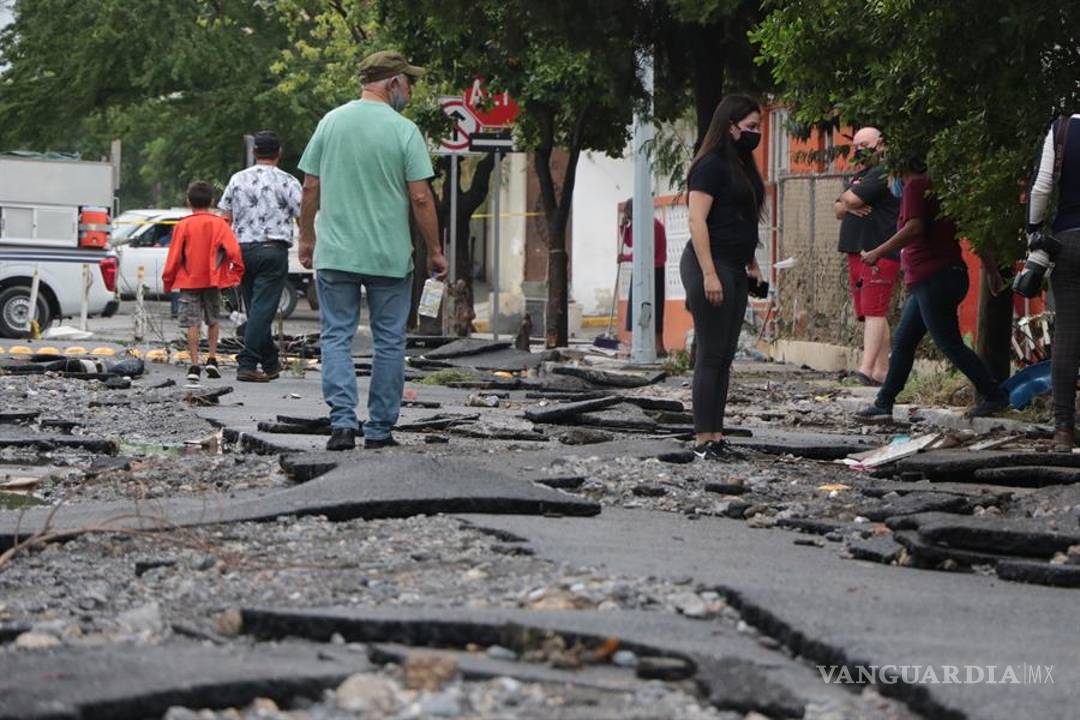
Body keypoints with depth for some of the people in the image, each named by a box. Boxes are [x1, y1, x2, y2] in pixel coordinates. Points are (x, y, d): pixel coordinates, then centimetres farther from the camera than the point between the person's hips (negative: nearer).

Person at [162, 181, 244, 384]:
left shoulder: (183, 226, -3)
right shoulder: (219, 224, -2)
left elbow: (174, 256, -1)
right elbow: (233, 251, -11)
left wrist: (168, 280, 9)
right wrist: (234, 274, 2)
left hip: (189, 282, -1)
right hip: (213, 281, 1)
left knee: (193, 324, -1)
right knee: (213, 320, 18)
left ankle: (195, 366, -10)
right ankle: (212, 359, 11)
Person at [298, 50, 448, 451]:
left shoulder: (330, 122, 4)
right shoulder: (404, 131, -7)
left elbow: (310, 187, 6)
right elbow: (420, 198, -8)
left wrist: (307, 238, 18)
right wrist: (435, 251, 1)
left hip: (334, 254, 2)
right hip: (390, 257, -2)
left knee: (337, 337, 4)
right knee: (389, 342, 8)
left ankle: (343, 422, -11)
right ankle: (379, 430, 10)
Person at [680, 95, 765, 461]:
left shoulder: (741, 166, 17)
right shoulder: (711, 165, -11)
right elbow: (697, 220, -17)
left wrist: (751, 265, 21)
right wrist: (709, 274, -22)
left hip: (734, 270, 9)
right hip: (710, 266, -9)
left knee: (724, 357, 9)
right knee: (711, 355, -7)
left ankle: (716, 435, 12)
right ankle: (703, 439, -5)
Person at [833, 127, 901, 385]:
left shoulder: (883, 174, -8)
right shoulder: (857, 177, 23)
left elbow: (851, 199, -16)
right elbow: (838, 210, 18)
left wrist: (845, 198, 7)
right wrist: (848, 206, -4)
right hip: (856, 253, 10)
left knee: (874, 311, -15)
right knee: (869, 314, 8)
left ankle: (867, 369, -22)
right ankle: (882, 371, 9)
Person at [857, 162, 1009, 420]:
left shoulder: (915, 187, -8)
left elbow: (915, 227, -23)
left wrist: (878, 252, -17)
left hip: (932, 280, -10)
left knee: (950, 344, -6)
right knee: (903, 341, 12)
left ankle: (994, 396, -5)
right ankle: (884, 403, 15)